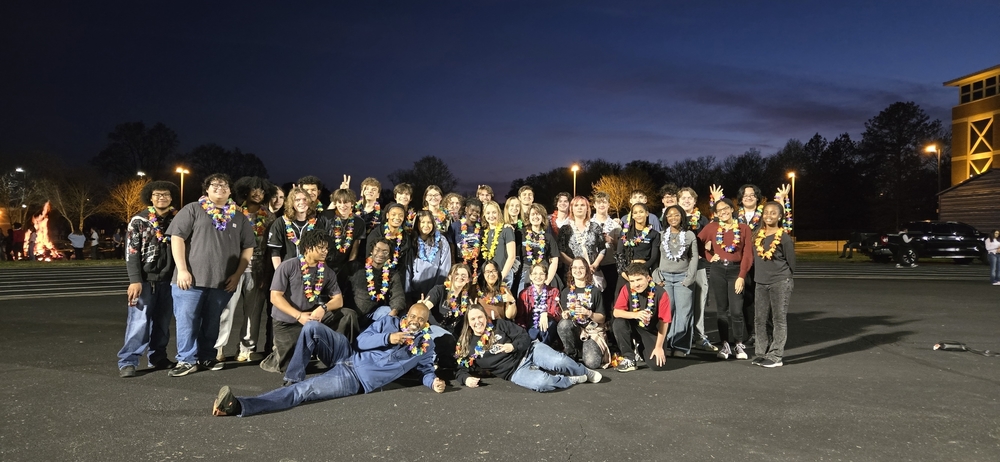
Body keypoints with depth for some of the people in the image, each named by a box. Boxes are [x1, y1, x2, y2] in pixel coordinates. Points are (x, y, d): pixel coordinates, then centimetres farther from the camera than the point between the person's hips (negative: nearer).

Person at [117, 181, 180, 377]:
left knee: (162, 323, 9)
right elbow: (131, 252, -5)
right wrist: (135, 280, -14)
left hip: (168, 280, 3)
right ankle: (127, 362, -1)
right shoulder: (139, 220, 0)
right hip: (145, 280, -3)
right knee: (140, 321, -7)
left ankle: (158, 358, 20)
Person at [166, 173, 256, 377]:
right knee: (187, 320, -1)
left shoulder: (239, 217, 11)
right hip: (191, 279, -2)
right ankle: (187, 360, 9)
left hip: (223, 282, 3)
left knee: (212, 322, 12)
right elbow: (177, 237, -3)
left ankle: (206, 357, 24)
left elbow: (248, 247, 12)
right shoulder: (192, 210, 3)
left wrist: (237, 274, 2)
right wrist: (182, 269, -11)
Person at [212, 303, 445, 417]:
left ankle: (239, 406, -34)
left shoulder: (423, 347, 6)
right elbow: (362, 340, 3)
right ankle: (293, 378, -5)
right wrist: (387, 338, -15)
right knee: (312, 328, -17)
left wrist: (434, 382, -9)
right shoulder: (390, 322, 11)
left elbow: (427, 369, 15)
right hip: (349, 356, 5)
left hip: (355, 379, -4)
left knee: (304, 390, -24)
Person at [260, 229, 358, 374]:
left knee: (349, 314, -14)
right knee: (288, 364, -16)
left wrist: (323, 308, -24)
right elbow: (275, 297, -15)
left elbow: (338, 300, -2)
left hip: (313, 317, 4)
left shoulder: (327, 272, 1)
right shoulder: (287, 266, -13)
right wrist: (299, 316, -24)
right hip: (287, 322, -4)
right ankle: (279, 351, 19)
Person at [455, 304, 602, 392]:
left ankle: (585, 373, 4)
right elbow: (462, 370, 5)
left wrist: (513, 346, -17)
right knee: (541, 382, -35)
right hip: (516, 371, -1)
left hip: (529, 352, 2)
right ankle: (573, 380, -8)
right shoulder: (466, 346, 4)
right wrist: (466, 378, -19)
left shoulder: (499, 324, 4)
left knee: (559, 361, -28)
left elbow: (523, 336, 4)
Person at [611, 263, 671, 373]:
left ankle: (641, 348, 17)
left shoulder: (660, 294, -22)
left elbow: (663, 322, -15)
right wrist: (635, 315, -36)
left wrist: (659, 347, -11)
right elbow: (616, 312, -18)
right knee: (618, 324, -31)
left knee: (656, 363, -20)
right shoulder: (627, 289, -16)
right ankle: (629, 358, -9)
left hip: (652, 332, -1)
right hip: (633, 326, 1)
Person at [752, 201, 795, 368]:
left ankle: (775, 356, 2)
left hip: (780, 283, -5)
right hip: (761, 283, 5)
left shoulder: (784, 238, -6)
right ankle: (761, 353, 16)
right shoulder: (757, 235, 8)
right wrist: (761, 274, 12)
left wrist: (787, 281, 7)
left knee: (779, 319, -1)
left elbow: (791, 263, 1)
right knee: (760, 319, 8)